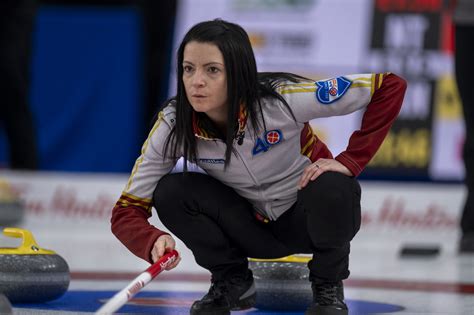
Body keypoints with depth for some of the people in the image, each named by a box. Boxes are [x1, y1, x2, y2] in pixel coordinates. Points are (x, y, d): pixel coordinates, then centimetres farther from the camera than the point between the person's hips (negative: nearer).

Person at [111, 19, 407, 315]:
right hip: (251, 227, 2)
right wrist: (154, 243, -43)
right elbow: (127, 211, -21)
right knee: (170, 192, -24)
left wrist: (350, 161, -29)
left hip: (306, 219, -2)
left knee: (332, 188, -35)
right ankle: (232, 281, 0)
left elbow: (391, 87, -26)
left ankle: (328, 287, -6)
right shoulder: (173, 126, -23)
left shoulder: (281, 99, -31)